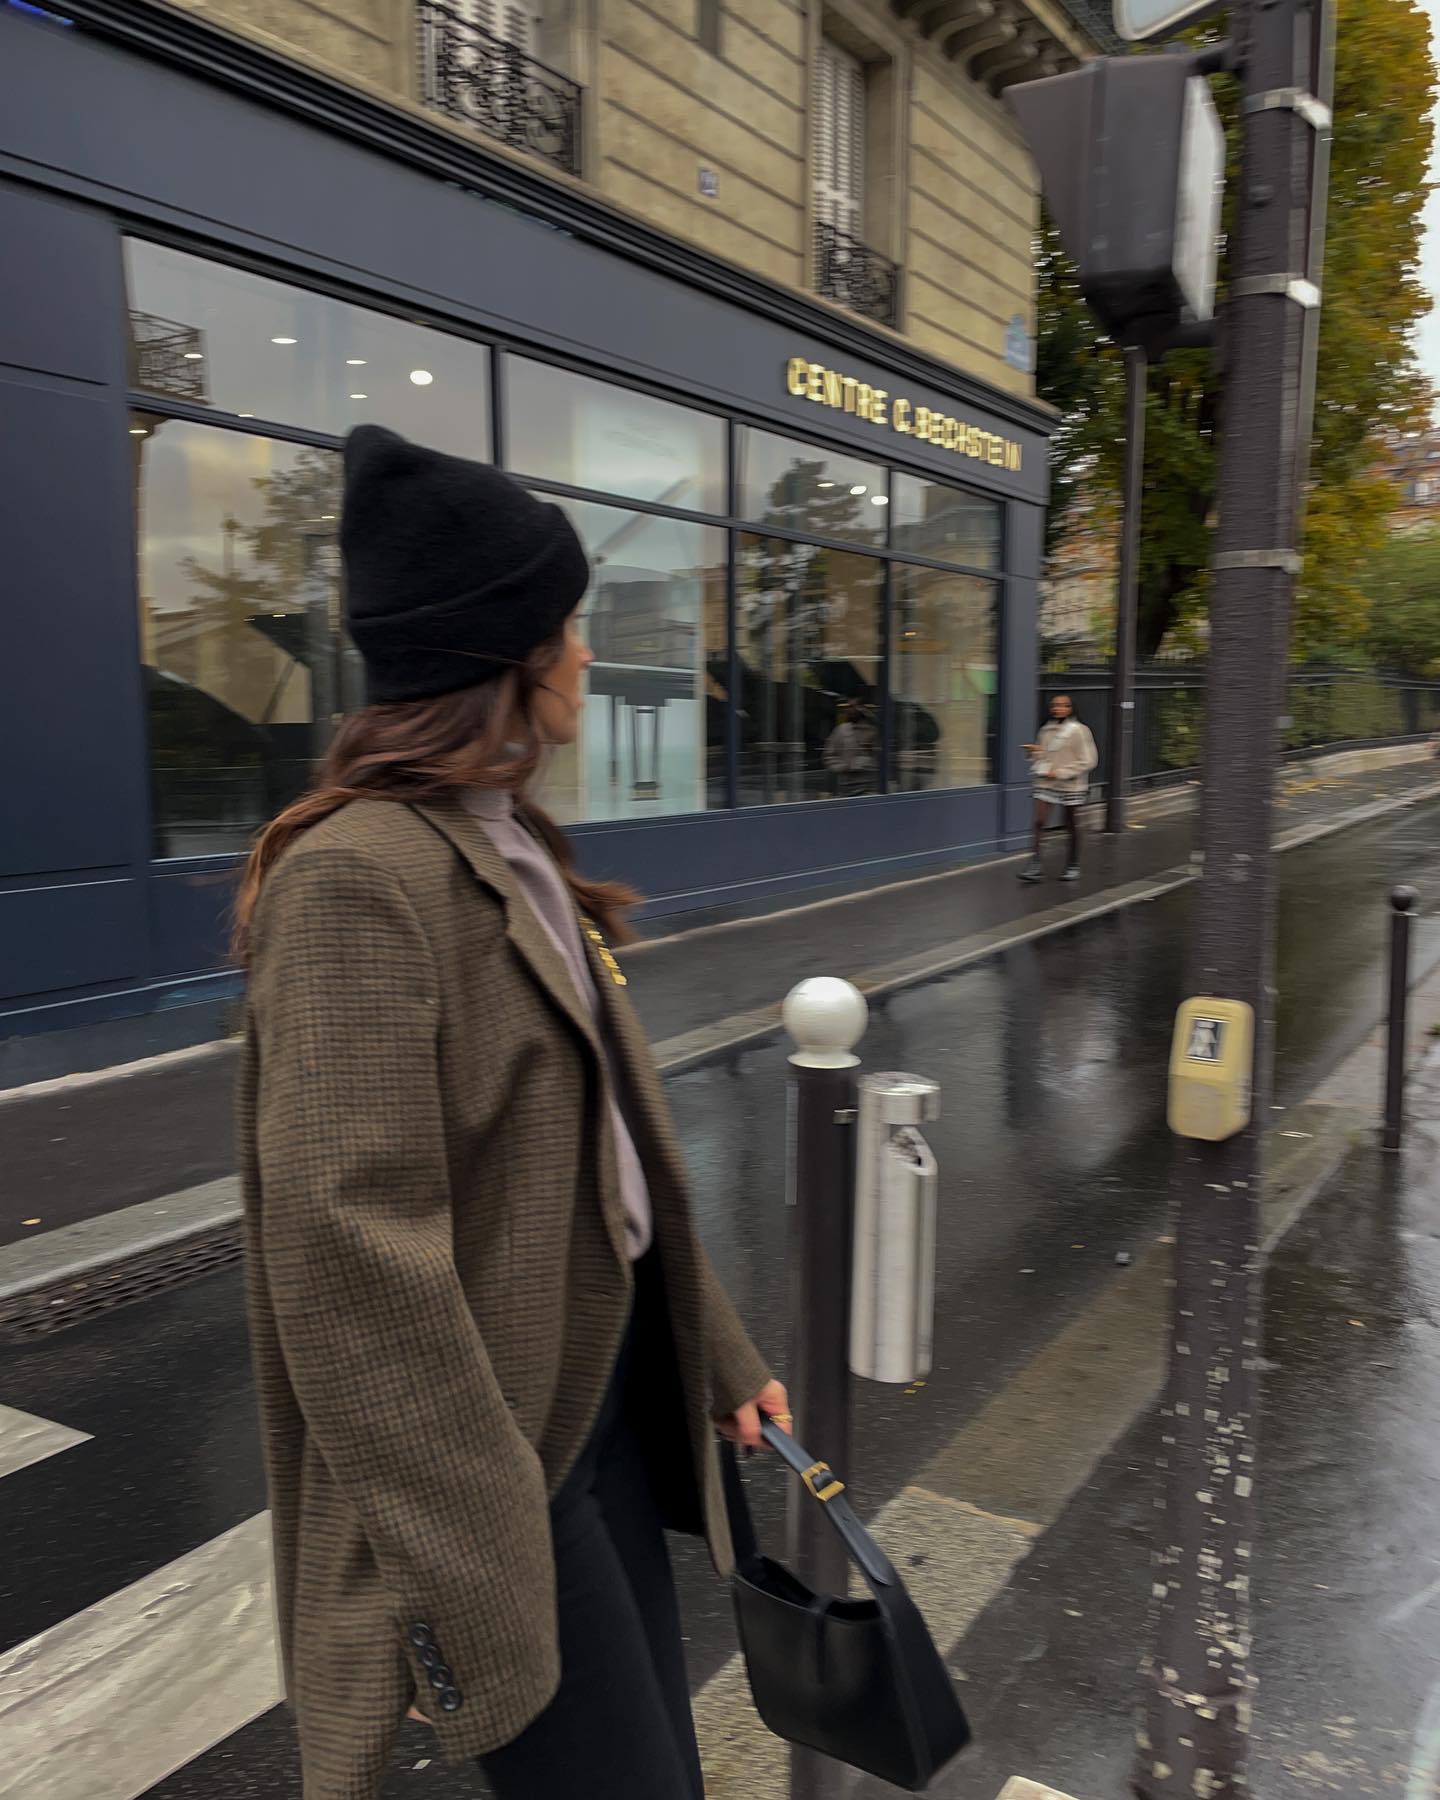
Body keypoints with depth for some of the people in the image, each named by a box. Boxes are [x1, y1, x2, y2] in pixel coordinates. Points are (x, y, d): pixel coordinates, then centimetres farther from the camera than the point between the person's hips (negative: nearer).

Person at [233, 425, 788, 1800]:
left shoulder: (510, 852, 8)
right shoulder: (361, 878, -22)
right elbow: (353, 1255, -26)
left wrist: (718, 1354, 15)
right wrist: (473, 1587, -21)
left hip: (612, 1376, 9)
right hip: (497, 1439, -9)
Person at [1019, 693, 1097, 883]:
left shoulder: (1078, 731, -7)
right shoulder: (1046, 730, 8)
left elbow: (1088, 761, -10)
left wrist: (1061, 772, -15)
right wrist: (1034, 751, -3)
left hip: (1070, 786, -4)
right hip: (1046, 784, 4)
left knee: (1072, 827, 7)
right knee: (1038, 823, -10)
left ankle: (1073, 867, 21)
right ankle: (1035, 866, -10)